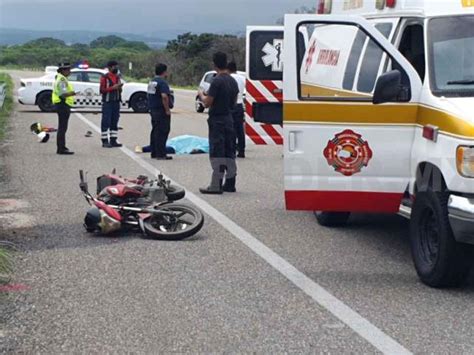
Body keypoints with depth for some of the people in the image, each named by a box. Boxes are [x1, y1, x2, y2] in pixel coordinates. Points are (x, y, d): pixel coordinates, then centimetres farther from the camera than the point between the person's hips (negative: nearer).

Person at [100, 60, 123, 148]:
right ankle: (105, 141, -3)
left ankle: (113, 140, 12)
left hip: (116, 102, 7)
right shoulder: (105, 77, -6)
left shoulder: (118, 77, 15)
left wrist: (119, 87, -1)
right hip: (107, 102, -7)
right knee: (106, 122, -6)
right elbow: (102, 90, -11)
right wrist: (112, 88, -18)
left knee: (115, 122, 8)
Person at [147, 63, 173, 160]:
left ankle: (154, 153, 18)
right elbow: (164, 96, -27)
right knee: (162, 133, -7)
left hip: (153, 109, 10)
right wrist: (167, 109, -22)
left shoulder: (152, 82, 15)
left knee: (155, 132, 14)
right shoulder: (162, 82, -16)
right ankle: (161, 154, -8)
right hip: (161, 111, -10)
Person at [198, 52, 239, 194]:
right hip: (229, 120, 8)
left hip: (217, 120, -8)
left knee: (217, 153, -7)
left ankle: (216, 185, -7)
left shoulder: (217, 81, -17)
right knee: (229, 152, 11)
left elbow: (208, 102, -18)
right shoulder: (233, 81, 9)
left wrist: (202, 95, 3)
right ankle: (230, 184, 16)